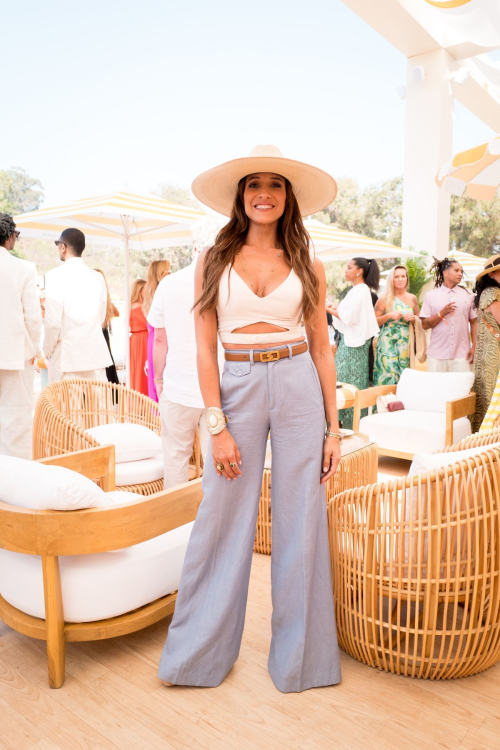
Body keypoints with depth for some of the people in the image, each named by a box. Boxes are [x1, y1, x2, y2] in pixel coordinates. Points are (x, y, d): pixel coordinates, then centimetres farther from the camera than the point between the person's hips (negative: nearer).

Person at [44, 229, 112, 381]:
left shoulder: (55, 276, -8)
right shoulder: (98, 277, 6)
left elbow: (52, 321, -11)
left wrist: (48, 351, 3)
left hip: (67, 356, -4)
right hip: (96, 354, 4)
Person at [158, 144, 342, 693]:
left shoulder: (307, 267, 6)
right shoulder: (214, 261, 4)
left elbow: (322, 348, 6)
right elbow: (205, 348, -1)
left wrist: (333, 428, 2)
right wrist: (217, 426, -8)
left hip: (300, 389, 1)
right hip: (237, 389, 0)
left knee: (300, 524, 8)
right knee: (222, 520, 6)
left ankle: (297, 655, 28)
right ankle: (200, 653, 28)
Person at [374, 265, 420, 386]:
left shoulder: (412, 298, 10)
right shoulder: (385, 298, 1)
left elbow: (419, 323, 17)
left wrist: (413, 318, -4)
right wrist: (389, 315, -14)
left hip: (406, 344, 3)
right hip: (388, 344, -3)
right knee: (388, 377, -8)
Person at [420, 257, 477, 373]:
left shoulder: (468, 295, 7)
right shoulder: (431, 295, 4)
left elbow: (474, 322, 9)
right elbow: (425, 325, 2)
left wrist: (474, 347, 2)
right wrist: (441, 313, -12)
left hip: (462, 355, 1)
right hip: (437, 355, -1)